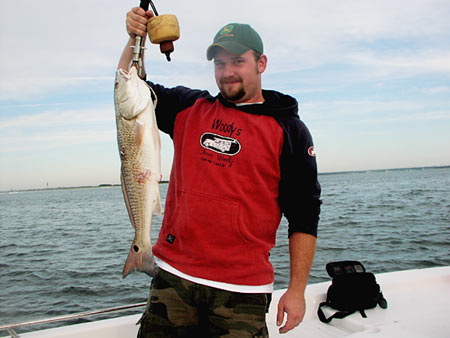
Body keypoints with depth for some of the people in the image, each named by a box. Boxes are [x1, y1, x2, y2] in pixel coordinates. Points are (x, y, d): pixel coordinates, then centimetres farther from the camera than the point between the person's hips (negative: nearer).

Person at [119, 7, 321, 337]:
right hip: (174, 276, 3)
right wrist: (135, 39, 2)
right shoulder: (190, 108, 10)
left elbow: (304, 217, -1)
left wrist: (297, 291, -3)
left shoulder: (288, 130, 0)